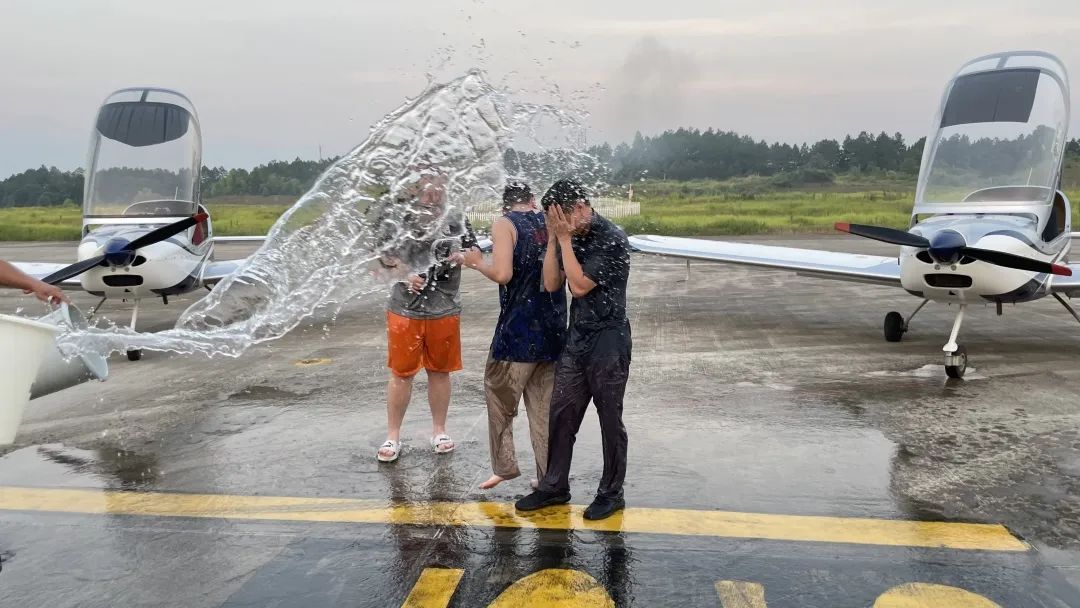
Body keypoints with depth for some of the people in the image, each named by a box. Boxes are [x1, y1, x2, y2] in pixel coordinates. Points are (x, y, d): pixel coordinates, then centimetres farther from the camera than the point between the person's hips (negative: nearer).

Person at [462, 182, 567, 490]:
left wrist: (477, 262, -2)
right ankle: (549, 477, 17)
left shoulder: (504, 224, -7)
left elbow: (502, 274, -19)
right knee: (544, 407, 12)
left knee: (499, 398, 12)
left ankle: (504, 466, 15)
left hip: (518, 331, -5)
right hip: (553, 330, 5)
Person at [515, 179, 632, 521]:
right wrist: (554, 238, -5)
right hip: (576, 338, 7)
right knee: (561, 414, 11)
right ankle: (555, 487, 24)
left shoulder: (612, 240, -17)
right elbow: (551, 284, 2)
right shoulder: (571, 237, 5)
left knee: (610, 419, 5)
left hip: (608, 341, -7)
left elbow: (579, 286, -21)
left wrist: (565, 239, -17)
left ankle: (611, 493, 19)